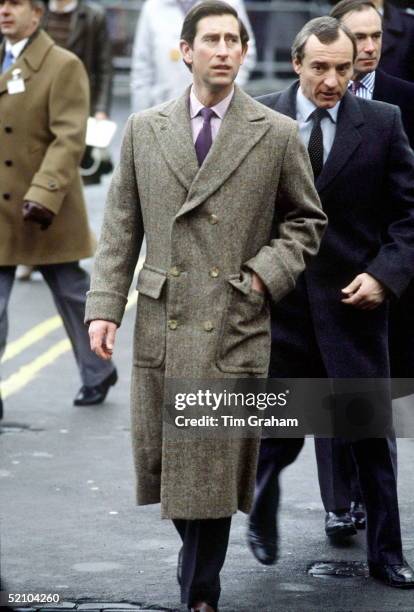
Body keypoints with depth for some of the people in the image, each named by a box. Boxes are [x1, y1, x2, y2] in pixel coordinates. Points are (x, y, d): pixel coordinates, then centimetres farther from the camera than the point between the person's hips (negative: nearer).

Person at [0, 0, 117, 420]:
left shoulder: (63, 66, -10)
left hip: (45, 211, -5)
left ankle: (96, 373, 32)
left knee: (71, 292, 12)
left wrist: (45, 193, -28)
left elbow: (69, 139, -18)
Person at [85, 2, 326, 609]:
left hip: (234, 327, -2)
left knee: (215, 466, -3)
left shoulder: (277, 134, 2)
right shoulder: (144, 130, 8)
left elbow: (306, 220, 12)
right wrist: (104, 306, 0)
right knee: (159, 460, 8)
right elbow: (120, 228, 9)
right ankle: (197, 552, 34)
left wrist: (267, 271, -4)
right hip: (161, 322, 2)